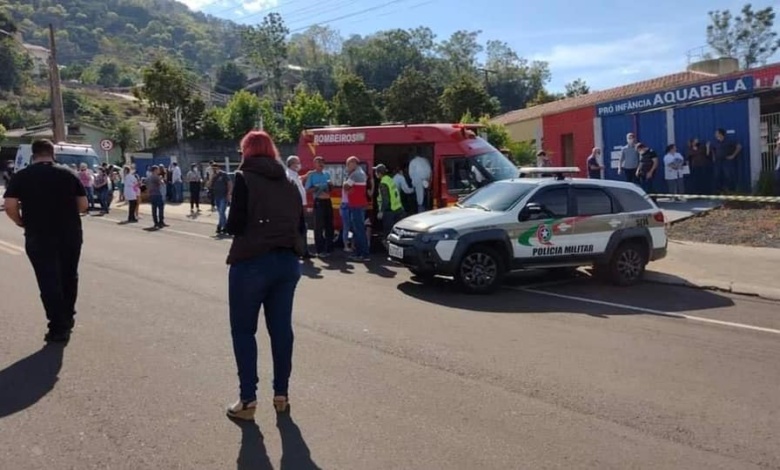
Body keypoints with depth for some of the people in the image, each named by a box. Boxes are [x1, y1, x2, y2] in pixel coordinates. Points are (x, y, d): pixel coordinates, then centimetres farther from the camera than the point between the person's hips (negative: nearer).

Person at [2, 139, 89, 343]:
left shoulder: (21, 176, -1)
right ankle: (67, 318, 31)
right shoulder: (68, 174, 2)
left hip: (39, 237, -2)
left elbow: (10, 207, -10)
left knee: (48, 281, 4)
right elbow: (83, 205, 2)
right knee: (69, 277, 18)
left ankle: (58, 328, 6)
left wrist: (23, 223, 7)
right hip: (71, 234, 2)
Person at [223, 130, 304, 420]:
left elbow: (235, 226, -12)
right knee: (281, 328, 12)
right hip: (288, 261, 6)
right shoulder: (289, 184, 12)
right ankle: (281, 393, 20)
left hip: (252, 262, -5)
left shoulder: (244, 179, -6)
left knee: (243, 330, 7)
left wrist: (230, 225, 8)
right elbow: (298, 223, 12)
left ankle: (248, 399, 8)